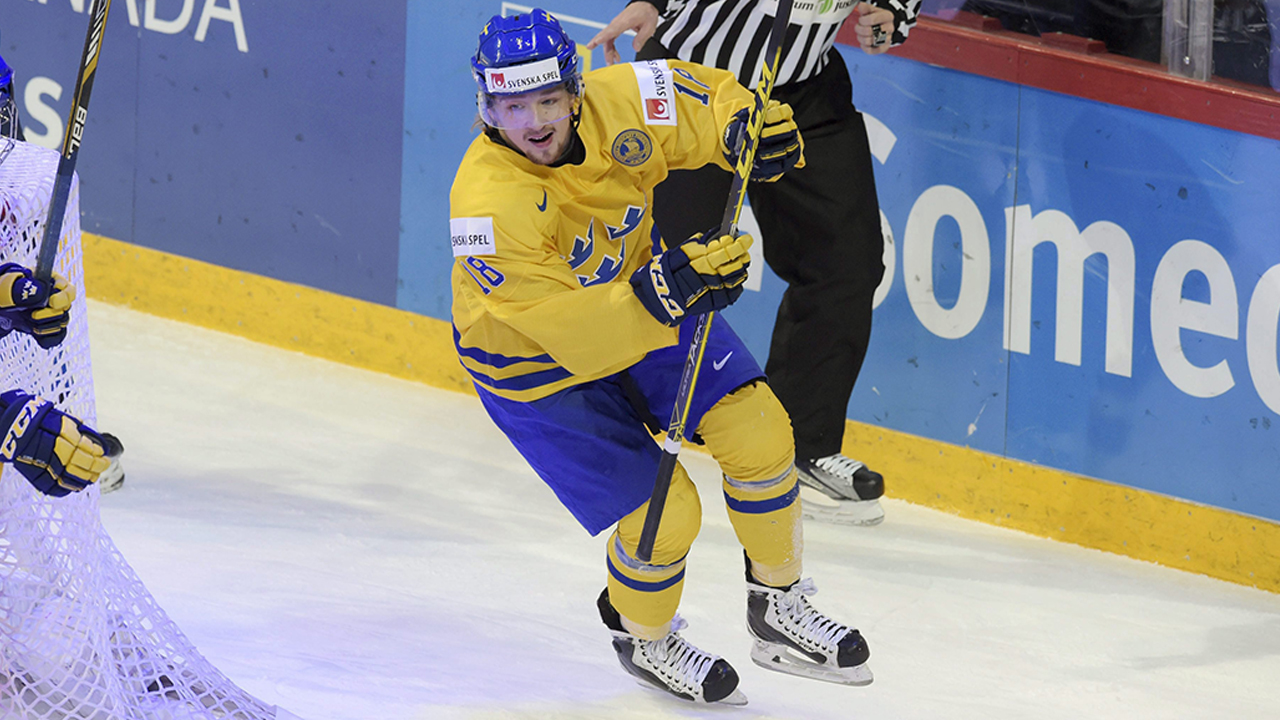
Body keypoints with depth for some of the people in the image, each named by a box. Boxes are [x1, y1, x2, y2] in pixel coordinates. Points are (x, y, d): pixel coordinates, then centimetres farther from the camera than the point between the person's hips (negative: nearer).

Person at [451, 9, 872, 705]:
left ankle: (778, 608, 19)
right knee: (664, 514, -10)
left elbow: (697, 94, -1)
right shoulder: (489, 206, -37)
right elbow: (570, 331, -37)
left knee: (757, 430, -4)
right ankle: (642, 640, 24)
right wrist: (663, 295, -49)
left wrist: (742, 123, -21)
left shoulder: (615, 104, -23)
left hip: (640, 287, 5)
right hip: (534, 361, -5)